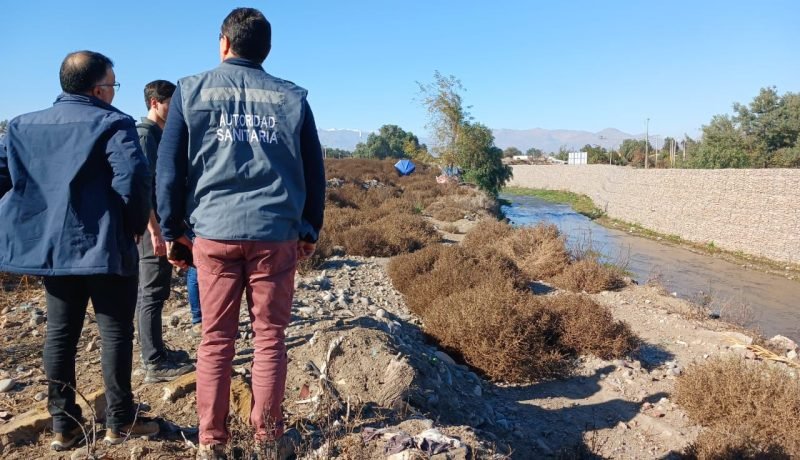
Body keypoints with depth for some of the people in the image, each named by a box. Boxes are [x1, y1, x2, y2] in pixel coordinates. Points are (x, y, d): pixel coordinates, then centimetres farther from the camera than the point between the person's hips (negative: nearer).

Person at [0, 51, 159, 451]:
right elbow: (132, 178, -22)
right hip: (104, 247, -6)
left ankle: (63, 425, 21)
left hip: (50, 246, 6)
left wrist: (35, 219, 16)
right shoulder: (112, 123, -9)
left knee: (59, 333, 13)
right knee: (115, 332, 4)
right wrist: (136, 225, -8)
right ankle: (119, 422, 13)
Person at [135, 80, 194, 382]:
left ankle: (156, 351, 26)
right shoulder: (144, 134, -13)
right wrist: (155, 231, -23)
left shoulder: (159, 135, 15)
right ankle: (155, 363, 3)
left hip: (161, 223, 10)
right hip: (153, 227, -10)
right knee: (153, 293, -4)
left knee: (154, 291, 15)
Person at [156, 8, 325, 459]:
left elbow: (169, 167, 5)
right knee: (270, 336, 8)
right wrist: (311, 229, 17)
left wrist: (172, 230, 12)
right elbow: (314, 170, 9)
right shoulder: (291, 97, 8)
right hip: (276, 232, 0)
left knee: (216, 339, 9)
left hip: (214, 231, 0)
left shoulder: (192, 89, 7)